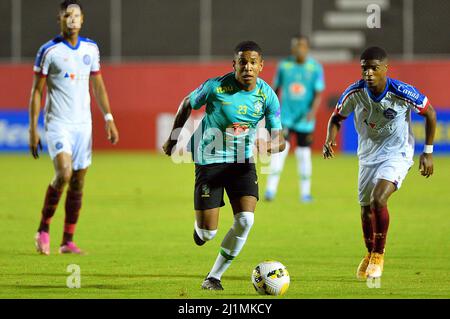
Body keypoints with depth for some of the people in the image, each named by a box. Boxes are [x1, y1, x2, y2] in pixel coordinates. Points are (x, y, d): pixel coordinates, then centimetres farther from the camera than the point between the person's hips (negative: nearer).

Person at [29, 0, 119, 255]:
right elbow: (37, 91, -3)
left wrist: (109, 119, 8)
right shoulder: (49, 51, -6)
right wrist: (33, 130, -8)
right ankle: (44, 229, -2)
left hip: (83, 124, 5)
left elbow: (98, 85, 17)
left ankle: (68, 241, 9)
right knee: (64, 174, -21)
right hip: (57, 123, -5)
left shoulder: (91, 48, 8)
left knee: (78, 184, 2)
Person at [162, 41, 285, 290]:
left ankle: (215, 276, 1)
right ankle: (199, 227, 36)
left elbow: (279, 140, -7)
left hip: (243, 161, 3)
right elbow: (187, 105, 3)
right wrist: (172, 139, 10)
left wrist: (268, 145, -31)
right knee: (207, 233, -7)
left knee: (245, 220, -16)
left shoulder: (268, 96, -9)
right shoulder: (216, 86, -16)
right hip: (210, 160, -2)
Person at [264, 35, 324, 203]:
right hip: (285, 117, 0)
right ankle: (271, 189, -18)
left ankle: (305, 192, 20)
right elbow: (276, 89, 11)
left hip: (305, 120, 0)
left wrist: (313, 111, -23)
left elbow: (318, 94, -6)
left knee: (304, 154, 7)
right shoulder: (283, 65, 1)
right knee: (280, 148, -15)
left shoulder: (315, 68, -3)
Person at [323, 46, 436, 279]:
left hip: (397, 154, -4)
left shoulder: (402, 92, -23)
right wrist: (330, 139, -20)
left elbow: (429, 113, -6)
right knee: (366, 208, 12)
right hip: (368, 154, 4)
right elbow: (337, 118, 2)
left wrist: (428, 152, -4)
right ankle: (370, 255, 39)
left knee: (378, 199, -25)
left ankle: (378, 256, -6)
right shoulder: (355, 93, -16)